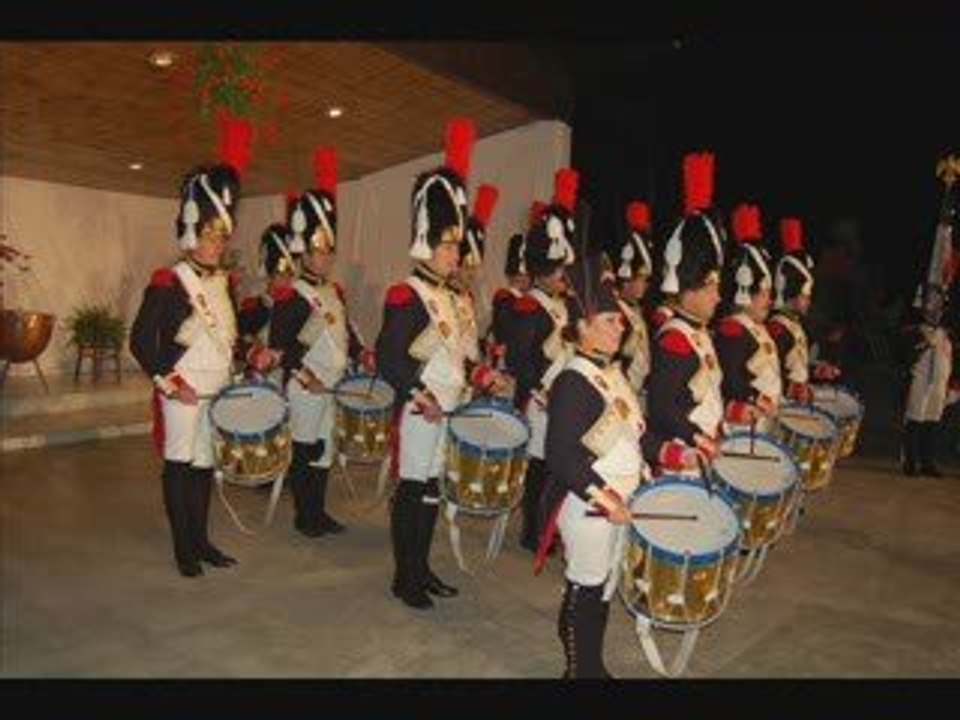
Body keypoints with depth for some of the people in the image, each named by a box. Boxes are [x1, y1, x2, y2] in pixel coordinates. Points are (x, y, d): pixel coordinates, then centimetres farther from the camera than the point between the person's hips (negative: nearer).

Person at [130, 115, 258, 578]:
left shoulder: (225, 283, 10)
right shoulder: (167, 283, -9)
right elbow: (140, 341, -11)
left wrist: (236, 370, 9)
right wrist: (169, 382, -15)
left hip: (220, 392, 6)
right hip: (182, 393, -6)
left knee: (206, 463, 13)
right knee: (179, 464, 3)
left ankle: (202, 539, 25)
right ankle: (183, 548, 14)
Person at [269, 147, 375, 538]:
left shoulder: (335, 292, 12)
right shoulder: (291, 297, -13)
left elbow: (346, 330, 19)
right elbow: (279, 344, -16)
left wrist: (362, 354, 6)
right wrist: (304, 375, -20)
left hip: (330, 386, 8)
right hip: (304, 389, -8)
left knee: (324, 450, 15)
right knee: (304, 450, 3)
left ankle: (319, 512, 27)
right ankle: (304, 516, 16)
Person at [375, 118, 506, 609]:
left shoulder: (445, 296, 13)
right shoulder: (406, 296, -14)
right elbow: (388, 358, -19)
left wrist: (476, 373, 7)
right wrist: (421, 395, -23)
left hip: (442, 409, 9)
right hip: (417, 411, -9)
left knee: (431, 491, 15)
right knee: (411, 491, 2)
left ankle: (422, 569, 29)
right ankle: (404, 578, 16)